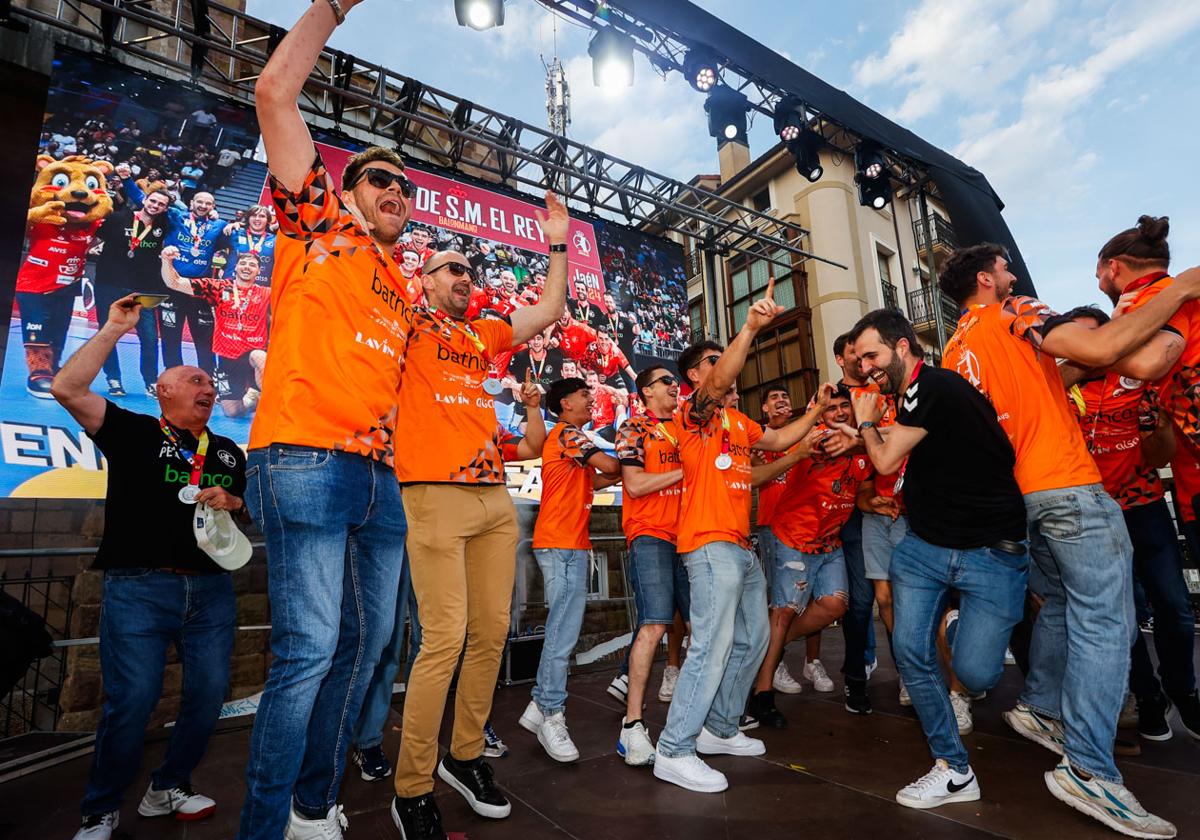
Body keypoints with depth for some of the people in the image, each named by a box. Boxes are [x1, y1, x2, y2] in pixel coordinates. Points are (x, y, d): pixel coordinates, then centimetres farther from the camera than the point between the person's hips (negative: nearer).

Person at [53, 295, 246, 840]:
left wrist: (233, 502, -2)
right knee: (131, 701, -6)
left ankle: (167, 790, 25)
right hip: (138, 588, -4)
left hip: (210, 590, 4)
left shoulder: (229, 452, 19)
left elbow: (254, 507, 21)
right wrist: (113, 330, -3)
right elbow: (67, 389, -6)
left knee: (209, 694, 3)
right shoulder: (135, 433, 6)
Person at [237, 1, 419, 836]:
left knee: (365, 644, 11)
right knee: (308, 650, -9)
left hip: (381, 475, 7)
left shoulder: (406, 286, 23)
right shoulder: (318, 228, 9)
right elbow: (276, 93, 2)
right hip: (305, 461, -7)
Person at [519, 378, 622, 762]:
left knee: (561, 631, 13)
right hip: (563, 545, -10)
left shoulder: (567, 438, 23)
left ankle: (540, 707, 21)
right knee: (563, 633, -8)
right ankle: (552, 716, 1)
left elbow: (588, 482, 22)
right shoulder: (567, 433, -9)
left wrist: (616, 475, 10)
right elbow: (608, 466, -18)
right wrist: (623, 468, 3)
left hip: (570, 546, 10)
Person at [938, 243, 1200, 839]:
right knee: (1106, 622, -6)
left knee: (1060, 605, 21)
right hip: (1067, 484, -8)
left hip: (1015, 494, 8)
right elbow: (1100, 349, -18)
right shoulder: (1011, 314, -6)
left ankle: (1039, 709, 28)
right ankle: (1089, 770, -7)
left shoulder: (953, 351, 16)